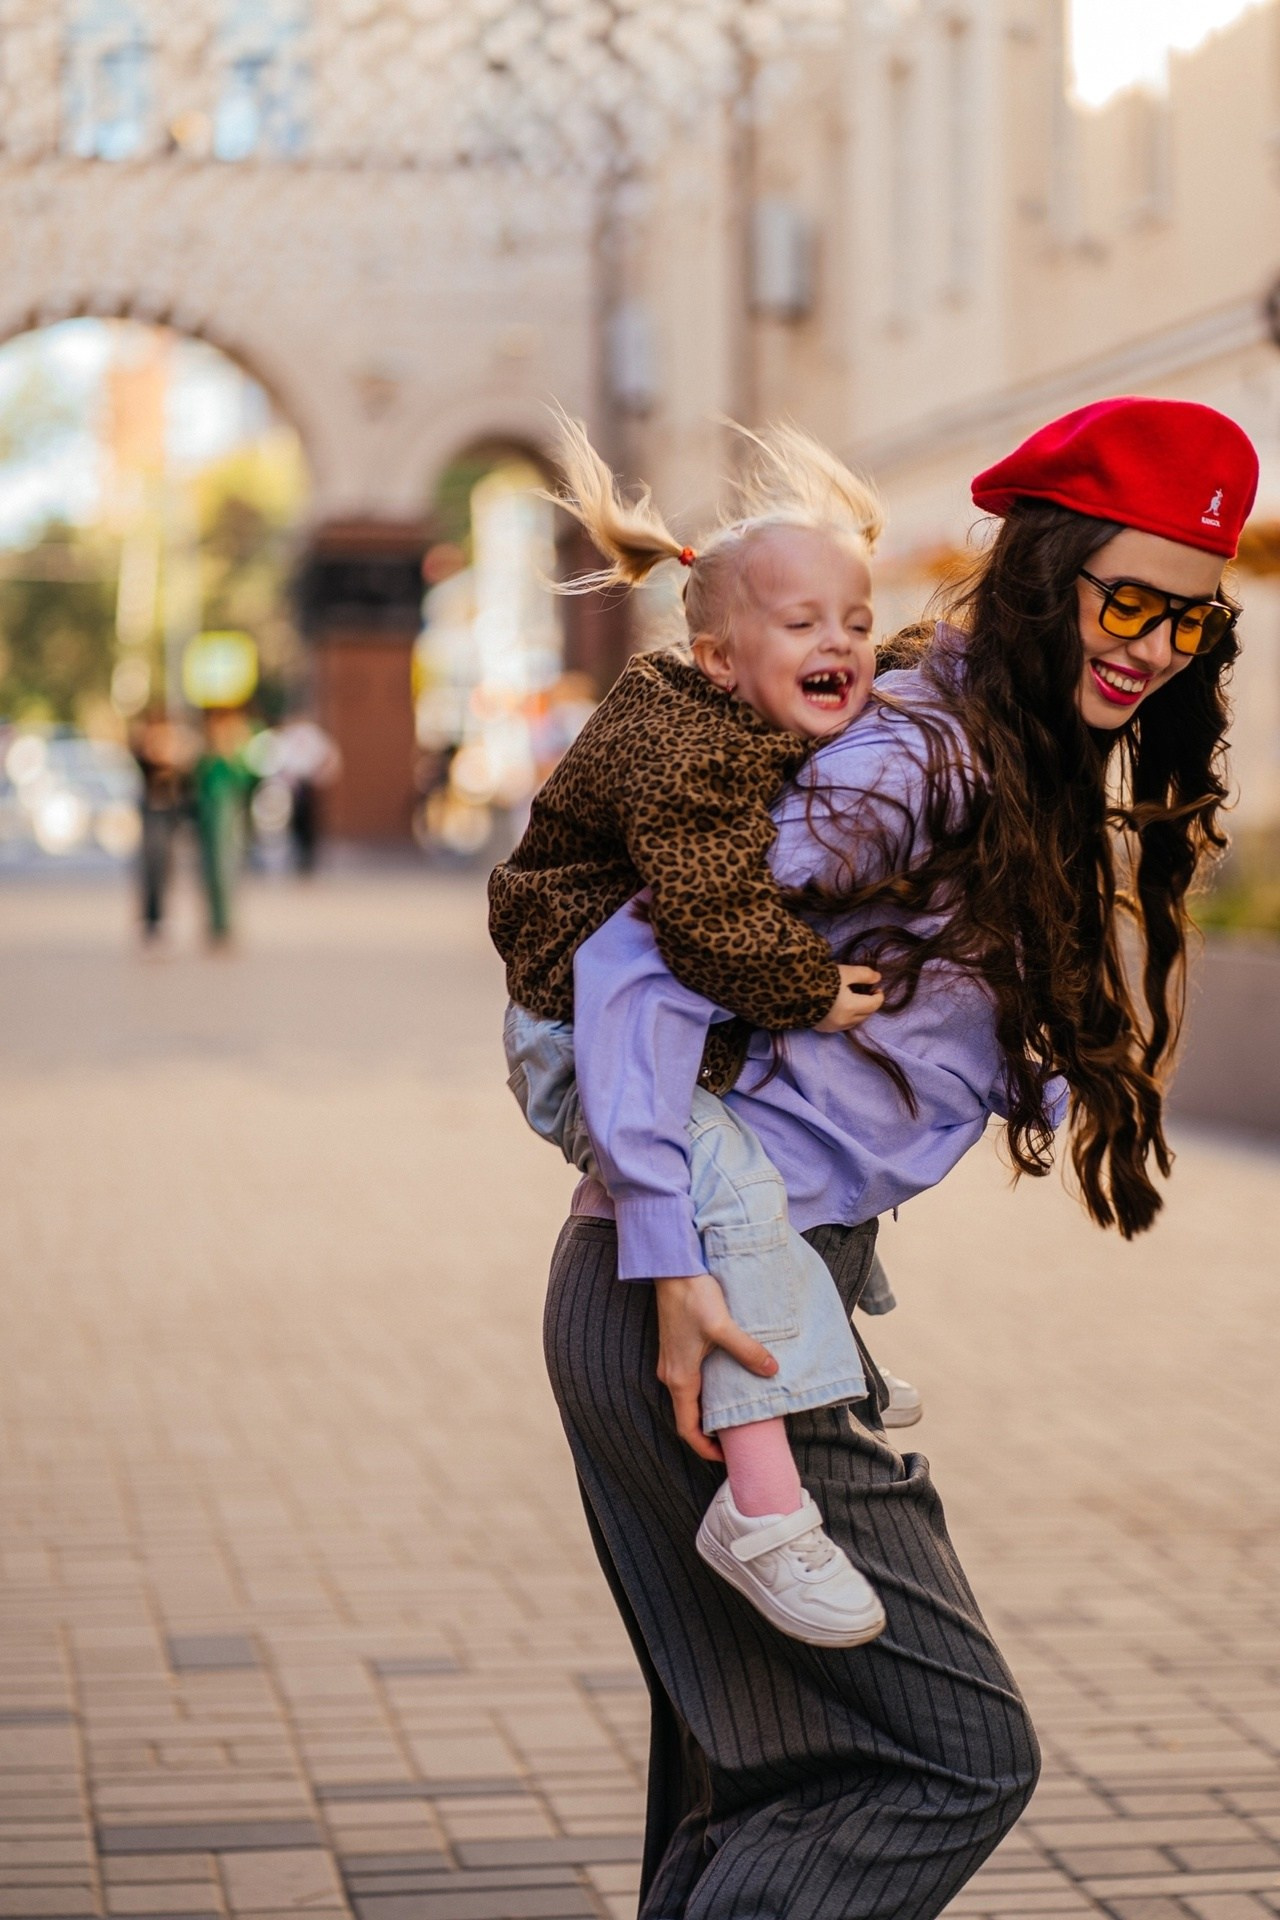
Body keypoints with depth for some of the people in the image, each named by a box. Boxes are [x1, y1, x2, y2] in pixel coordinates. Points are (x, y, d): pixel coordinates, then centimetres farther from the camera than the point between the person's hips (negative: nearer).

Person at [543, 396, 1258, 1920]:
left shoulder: (1049, 785, 16)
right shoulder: (921, 754, -14)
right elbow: (640, 954, -21)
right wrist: (674, 1260, -25)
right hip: (694, 1299, -10)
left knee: (766, 1764, 17)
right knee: (955, 1755, -7)